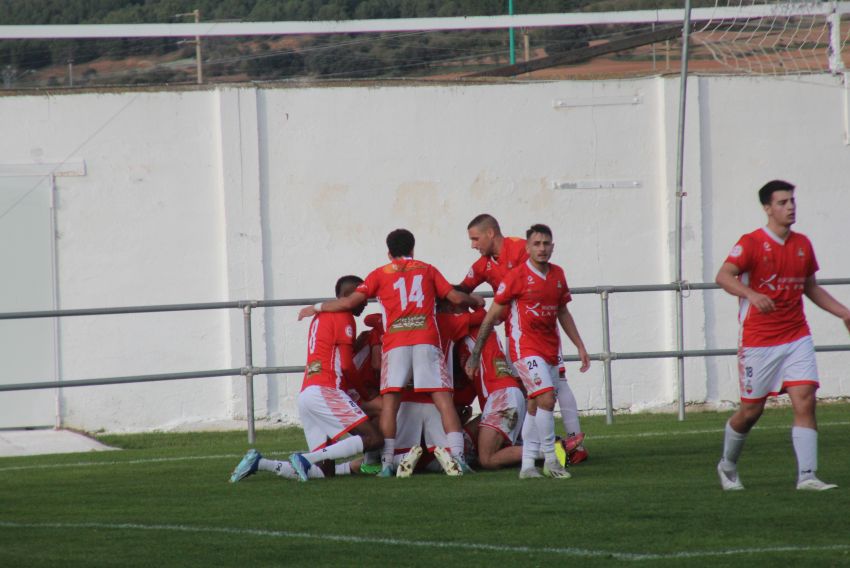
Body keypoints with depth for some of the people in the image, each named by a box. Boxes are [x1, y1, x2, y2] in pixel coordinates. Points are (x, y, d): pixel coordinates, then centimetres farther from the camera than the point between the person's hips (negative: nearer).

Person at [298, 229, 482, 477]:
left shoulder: (380, 274, 13)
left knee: (389, 401, -1)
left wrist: (317, 308, 18)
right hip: (426, 340, 1)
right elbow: (456, 297, 16)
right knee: (443, 398, -2)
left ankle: (387, 463, -10)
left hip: (395, 344, -1)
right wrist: (476, 301, 38)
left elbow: (351, 302, 5)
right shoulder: (427, 270, 17)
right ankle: (457, 456, -11)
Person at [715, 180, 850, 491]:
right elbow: (724, 276, -22)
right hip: (758, 341, -4)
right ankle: (727, 466, 30)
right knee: (751, 410, 5)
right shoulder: (751, 243, -9)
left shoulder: (802, 244, 10)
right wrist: (751, 294, -40)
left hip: (796, 337, 4)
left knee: (805, 401, -12)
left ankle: (807, 475, -14)